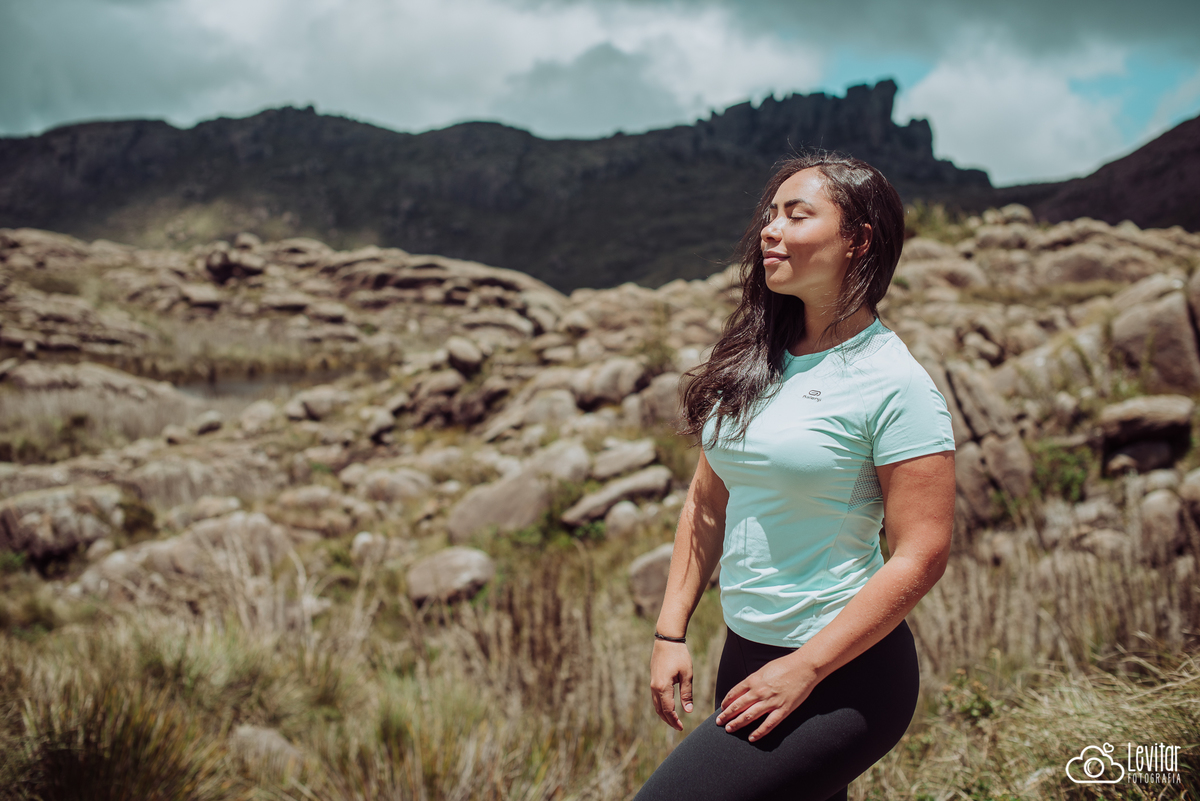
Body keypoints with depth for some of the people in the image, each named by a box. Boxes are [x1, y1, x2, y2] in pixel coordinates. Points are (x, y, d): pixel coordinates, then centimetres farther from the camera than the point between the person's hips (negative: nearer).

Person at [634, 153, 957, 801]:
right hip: (745, 652, 7)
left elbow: (921, 556, -17)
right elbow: (708, 503, 11)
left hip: (841, 675, -7)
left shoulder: (894, 383, -14)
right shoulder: (753, 360, 6)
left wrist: (803, 669, -16)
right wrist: (671, 632, 6)